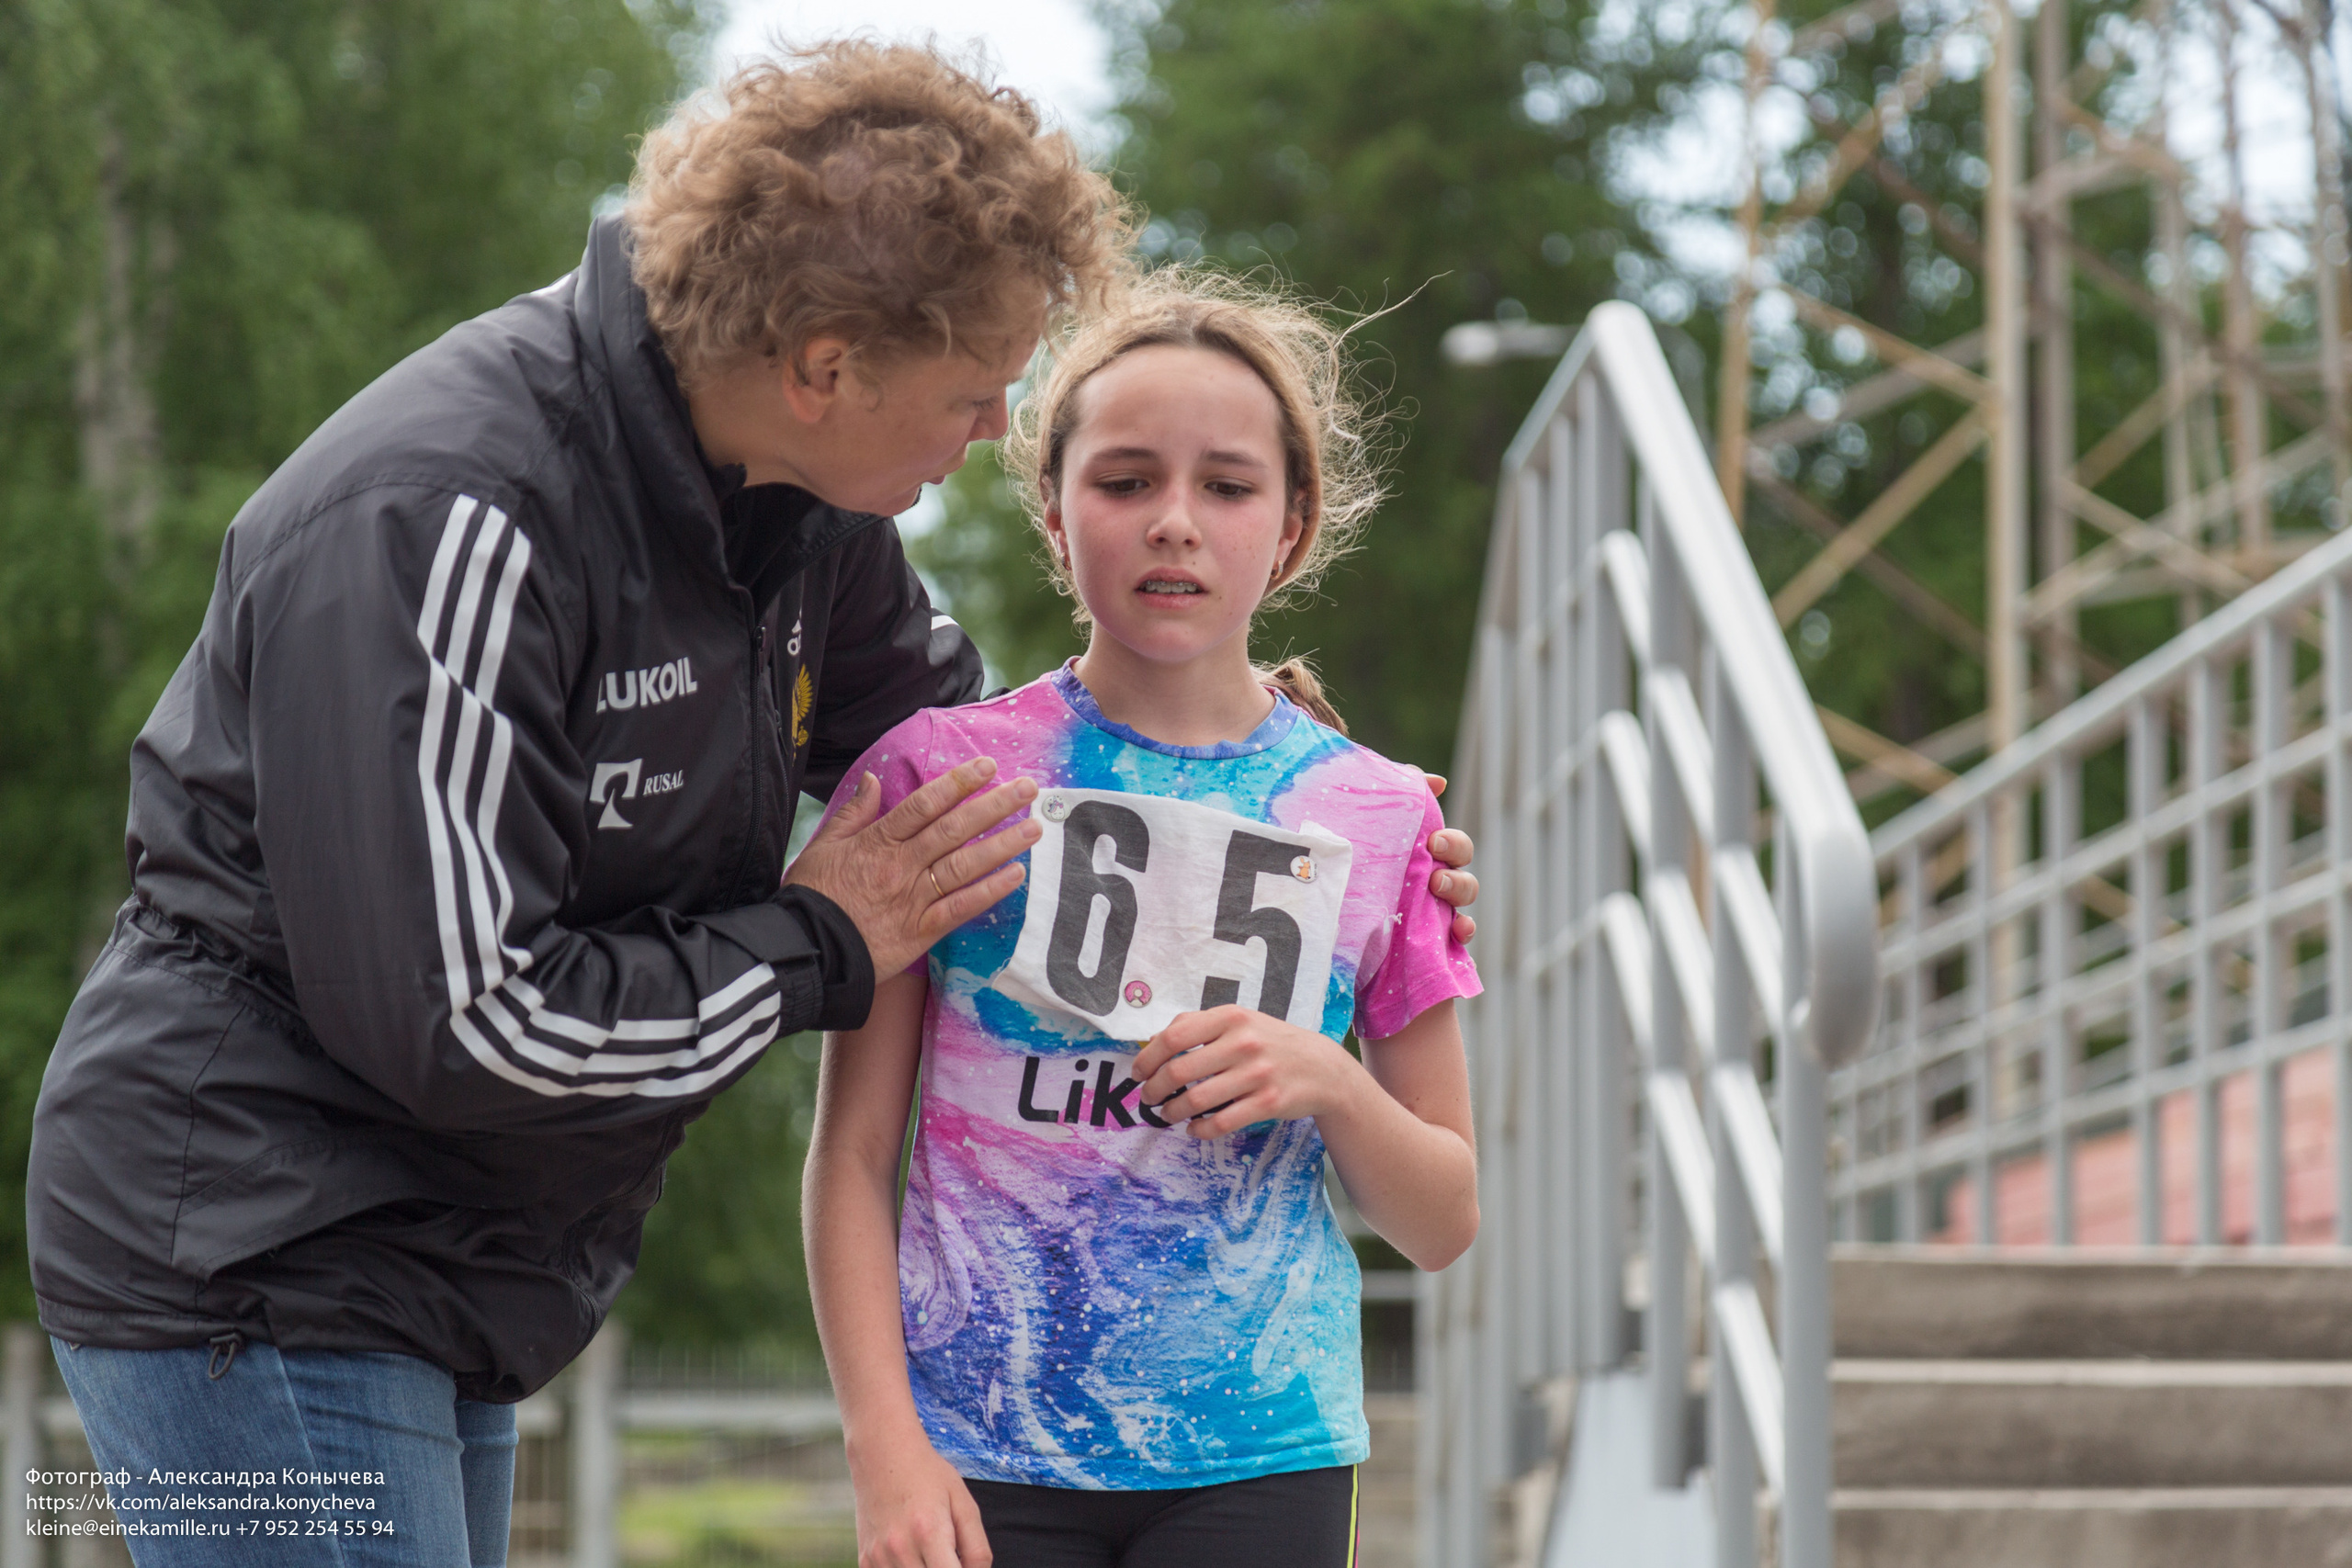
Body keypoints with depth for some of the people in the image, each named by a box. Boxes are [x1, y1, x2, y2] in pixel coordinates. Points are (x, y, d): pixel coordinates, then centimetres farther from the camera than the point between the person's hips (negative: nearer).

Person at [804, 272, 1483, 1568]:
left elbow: (1444, 1222, 11)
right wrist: (884, 1445, -7)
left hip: (1259, 1457, 1)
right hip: (984, 1454, -1)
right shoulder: (941, 771, 2)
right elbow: (852, 1155, 2)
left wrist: (1331, 1086, -8)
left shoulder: (1374, 817, 6)